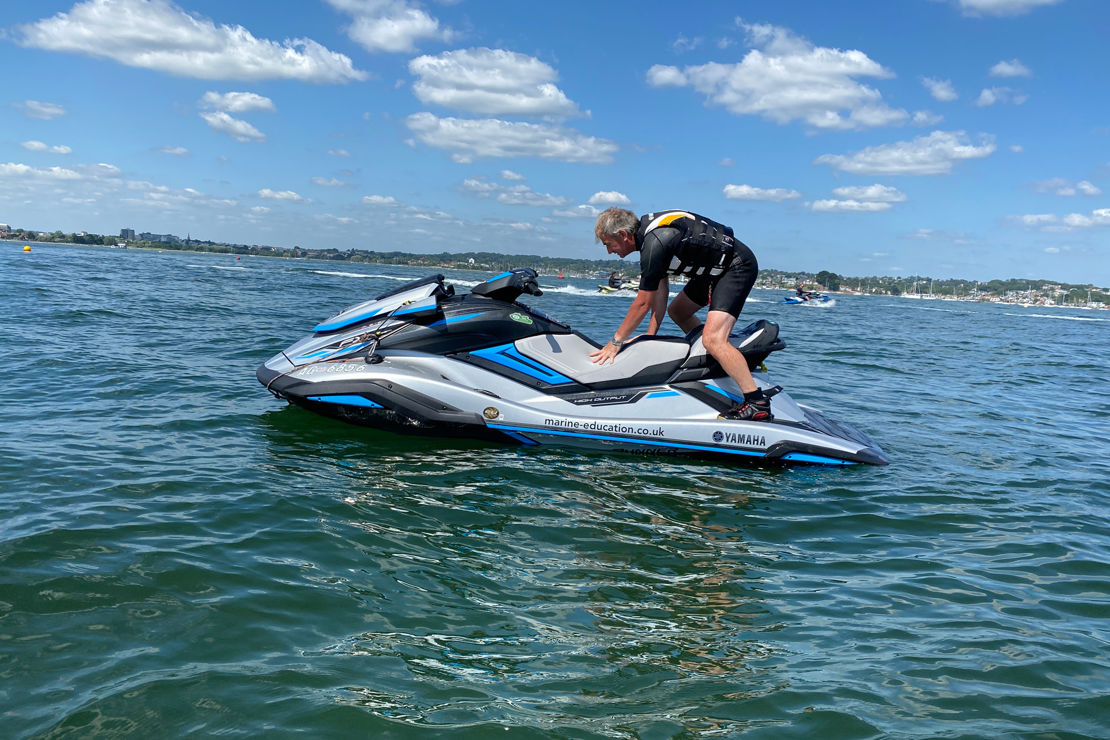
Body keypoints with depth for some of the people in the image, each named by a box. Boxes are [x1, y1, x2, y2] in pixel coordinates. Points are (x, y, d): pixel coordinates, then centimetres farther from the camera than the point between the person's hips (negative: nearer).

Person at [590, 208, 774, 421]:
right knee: (677, 311, 22)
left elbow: (643, 303, -17)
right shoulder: (649, 230, 6)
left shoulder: (654, 243, -24)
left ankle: (757, 403, -25)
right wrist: (650, 335, 6)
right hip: (716, 268, 11)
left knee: (712, 339, -24)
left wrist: (616, 341, -7)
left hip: (737, 266, -11)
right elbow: (661, 293, 9)